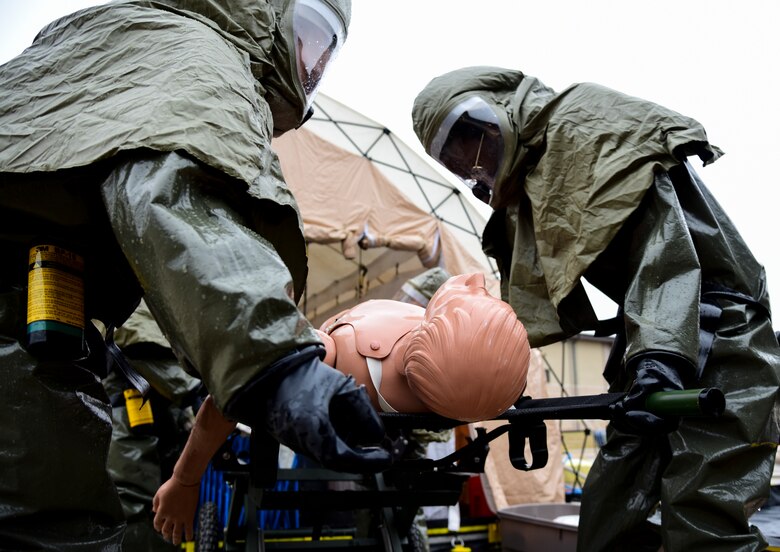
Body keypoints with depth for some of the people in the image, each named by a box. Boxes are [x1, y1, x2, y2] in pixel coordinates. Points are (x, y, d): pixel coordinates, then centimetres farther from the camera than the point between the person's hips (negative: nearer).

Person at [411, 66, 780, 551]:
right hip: (652, 347, 9)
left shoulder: (585, 125, -7)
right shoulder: (529, 194, 18)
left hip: (716, 328, -8)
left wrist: (659, 354, -31)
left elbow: (662, 239, -21)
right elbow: (534, 306, 14)